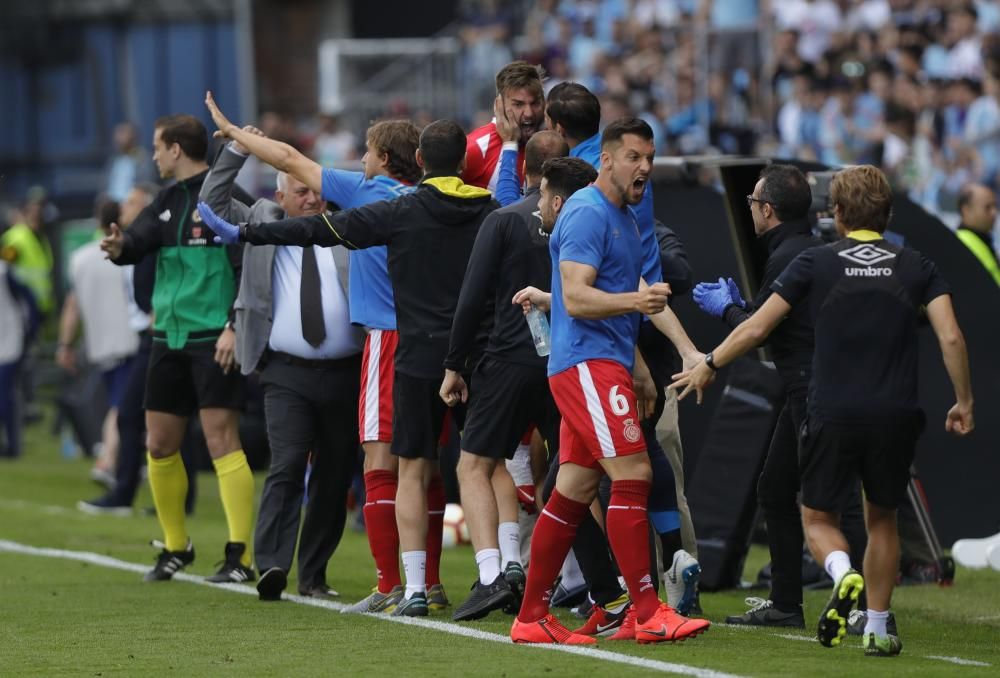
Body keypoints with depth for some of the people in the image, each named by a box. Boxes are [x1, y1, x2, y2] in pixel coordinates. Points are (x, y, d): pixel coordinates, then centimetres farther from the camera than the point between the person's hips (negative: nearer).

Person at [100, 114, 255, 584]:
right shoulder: (169, 200, 15)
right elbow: (140, 241, 8)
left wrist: (236, 327, -20)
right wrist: (119, 247, -16)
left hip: (214, 338, -8)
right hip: (169, 335, 8)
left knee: (221, 440, -13)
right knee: (160, 444, 10)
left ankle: (241, 556, -13)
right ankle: (176, 547, 25)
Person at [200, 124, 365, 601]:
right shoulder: (262, 225, 11)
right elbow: (212, 203, 12)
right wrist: (236, 151, 3)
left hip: (346, 373, 2)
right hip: (287, 373, -2)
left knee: (334, 477, 7)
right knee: (287, 466, -16)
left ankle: (314, 575, 16)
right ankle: (272, 566, -24)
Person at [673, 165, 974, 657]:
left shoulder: (816, 264, 3)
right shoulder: (916, 268, 6)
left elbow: (756, 327, 5)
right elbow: (950, 338, -3)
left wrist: (708, 366, 19)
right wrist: (964, 403, 8)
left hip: (832, 414, -2)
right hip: (896, 415, 2)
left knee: (818, 517, 13)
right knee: (882, 518, 19)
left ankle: (843, 573, -19)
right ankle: (878, 629, 16)